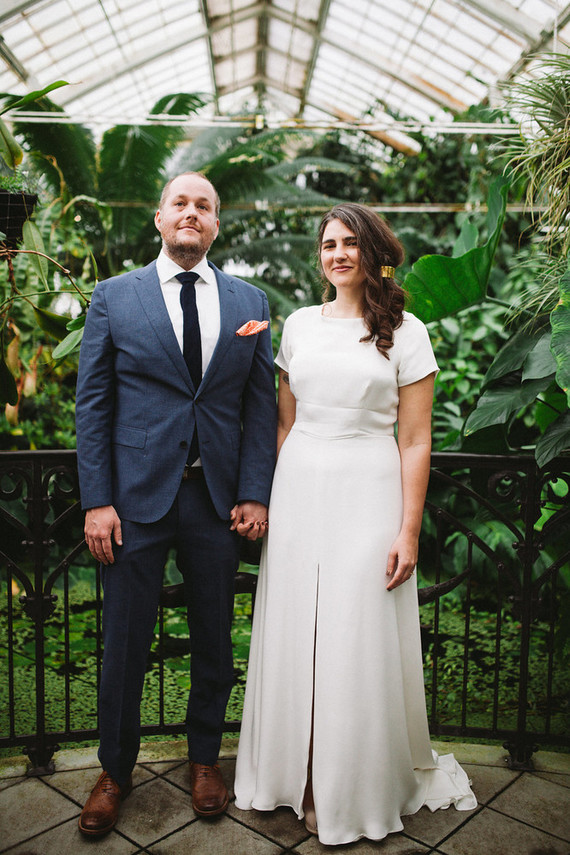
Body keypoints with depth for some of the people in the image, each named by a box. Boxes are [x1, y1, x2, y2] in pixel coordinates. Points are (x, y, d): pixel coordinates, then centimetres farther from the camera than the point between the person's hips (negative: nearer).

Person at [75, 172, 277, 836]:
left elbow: (262, 405, 5)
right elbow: (91, 404, 0)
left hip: (218, 500, 2)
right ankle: (115, 768, 33)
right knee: (124, 640, 10)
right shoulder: (113, 297, 2)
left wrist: (254, 494, -4)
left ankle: (204, 756, 37)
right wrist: (96, 501, -7)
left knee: (214, 637, 14)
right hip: (136, 495, -1)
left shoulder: (249, 302, 6)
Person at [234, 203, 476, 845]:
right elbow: (285, 422, 13)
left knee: (357, 643, 5)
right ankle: (298, 774, 34)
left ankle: (352, 791, 28)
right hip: (298, 491, 4)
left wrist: (408, 531, -9)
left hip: (367, 494, -3)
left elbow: (415, 441, -4)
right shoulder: (299, 325, 8)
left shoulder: (404, 331, -2)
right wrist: (270, 499, 9)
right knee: (295, 637, 12)